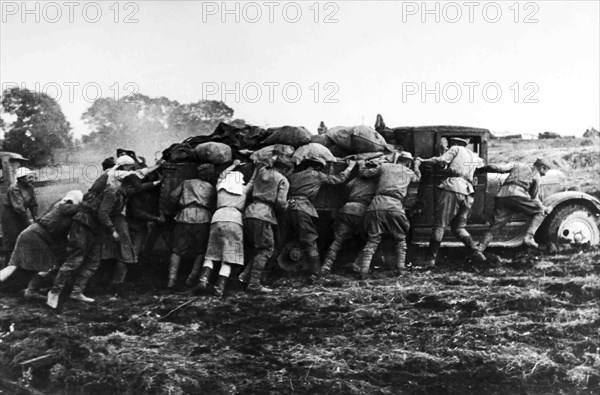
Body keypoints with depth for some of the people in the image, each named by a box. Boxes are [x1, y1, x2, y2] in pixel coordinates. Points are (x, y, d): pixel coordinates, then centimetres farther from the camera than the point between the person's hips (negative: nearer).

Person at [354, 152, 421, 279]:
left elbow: (364, 173, 17)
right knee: (400, 239, 19)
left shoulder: (383, 166, 17)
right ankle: (400, 266, 7)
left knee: (372, 240, 4)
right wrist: (416, 166, 60)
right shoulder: (409, 172, 22)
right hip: (395, 208, -1)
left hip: (377, 205, 1)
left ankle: (364, 268, -11)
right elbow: (417, 178, 44)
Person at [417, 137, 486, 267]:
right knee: (459, 227, 15)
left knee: (439, 225, -4)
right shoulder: (474, 156, 28)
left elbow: (441, 160, -4)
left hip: (452, 189, -6)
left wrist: (422, 161, 4)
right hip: (468, 193, 6)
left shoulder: (456, 149, 10)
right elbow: (482, 163, 48)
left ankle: (430, 259, -6)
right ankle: (476, 252, -2)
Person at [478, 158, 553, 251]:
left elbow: (498, 168, 14)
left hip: (501, 196, 4)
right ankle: (528, 237, -4)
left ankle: (479, 249, -6)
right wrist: (545, 208, 33)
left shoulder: (517, 165, 28)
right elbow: (534, 198, 18)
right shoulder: (536, 175, 18)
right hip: (517, 195, -4)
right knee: (540, 211, 13)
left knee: (493, 227, 6)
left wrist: (479, 170, 22)